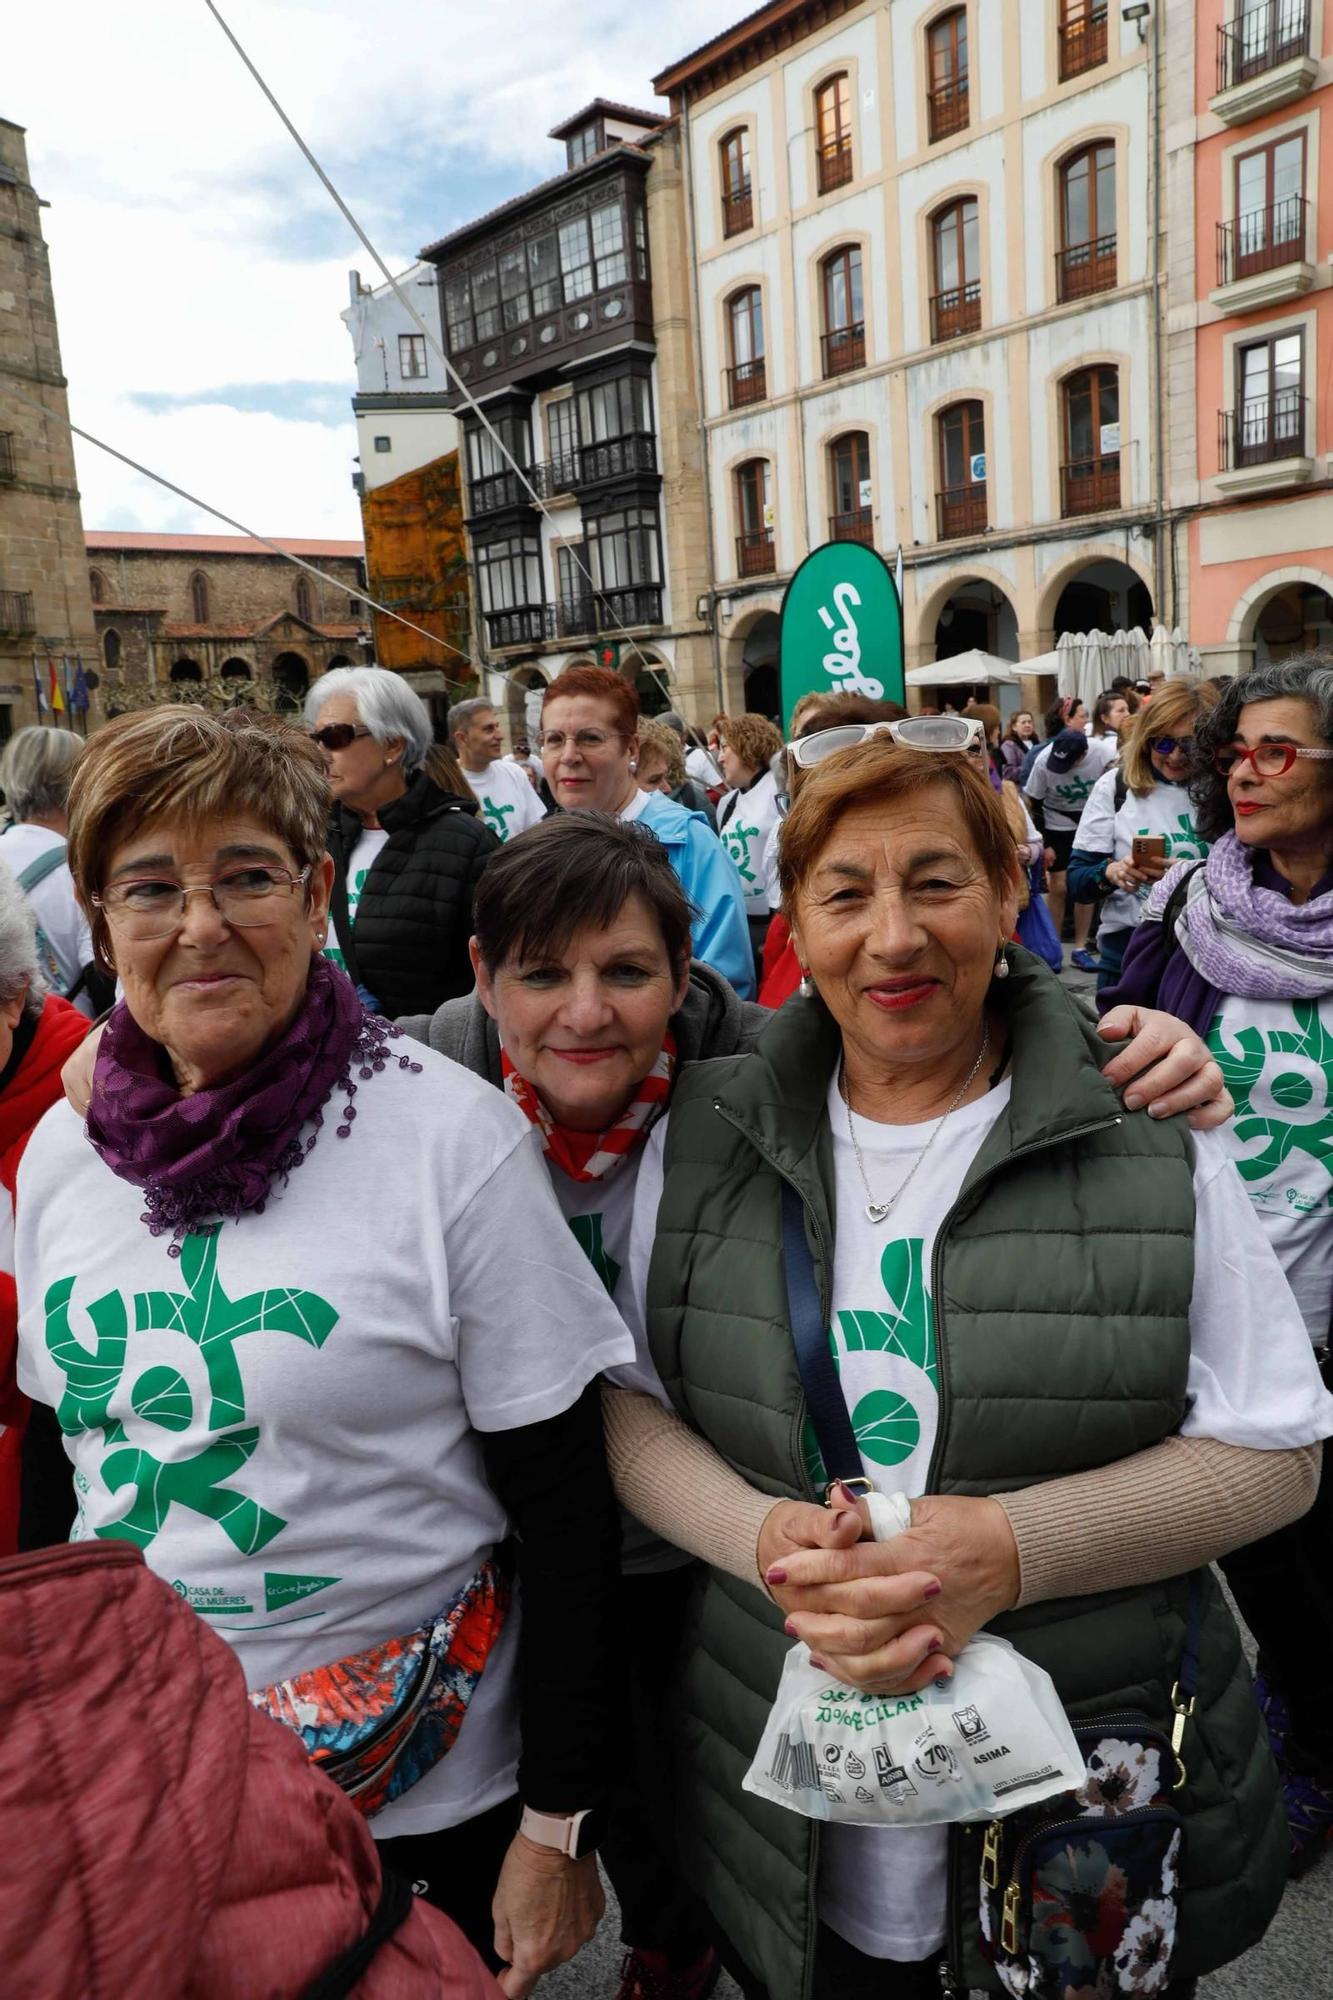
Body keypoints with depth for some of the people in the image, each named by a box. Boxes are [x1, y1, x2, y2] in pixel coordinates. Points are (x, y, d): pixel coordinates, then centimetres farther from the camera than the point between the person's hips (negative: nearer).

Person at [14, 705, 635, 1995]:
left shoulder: (453, 1139, -20)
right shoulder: (61, 1149, -4)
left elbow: (564, 1505, -15)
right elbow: (59, 1459, 9)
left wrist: (561, 1824, -10)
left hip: (419, 1803, -4)